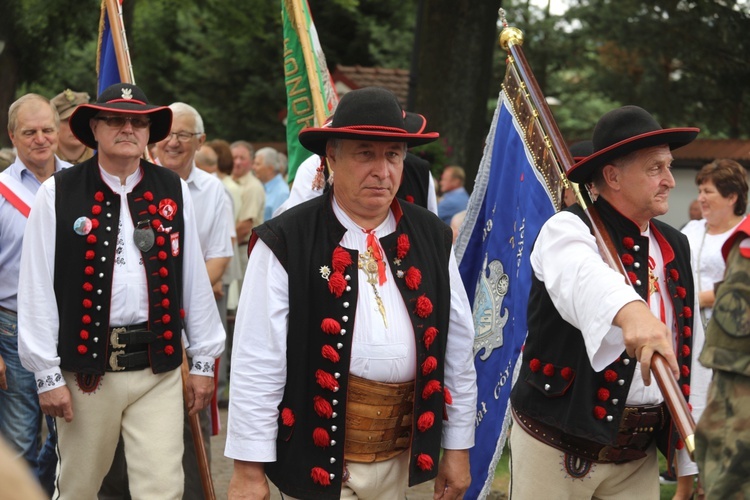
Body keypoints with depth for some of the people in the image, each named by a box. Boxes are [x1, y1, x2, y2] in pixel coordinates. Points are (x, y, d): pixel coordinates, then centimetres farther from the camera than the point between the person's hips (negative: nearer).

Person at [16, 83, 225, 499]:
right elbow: (37, 289, -2)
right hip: (87, 367, -1)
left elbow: (195, 279, 8)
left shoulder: (174, 192, 4)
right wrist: (47, 374, -4)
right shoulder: (58, 194, -3)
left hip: (158, 369, 1)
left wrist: (203, 360, 9)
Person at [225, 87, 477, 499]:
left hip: (399, 454, 4)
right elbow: (257, 363, -10)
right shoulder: (286, 243, -9)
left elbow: (458, 346, 11)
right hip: (318, 451, -4)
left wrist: (457, 448, 12)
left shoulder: (431, 239, 5)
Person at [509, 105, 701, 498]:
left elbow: (691, 354, 12)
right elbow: (581, 273, -35)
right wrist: (630, 310, -57)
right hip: (557, 446, -5)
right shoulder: (568, 230, -10)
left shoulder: (676, 248, 10)